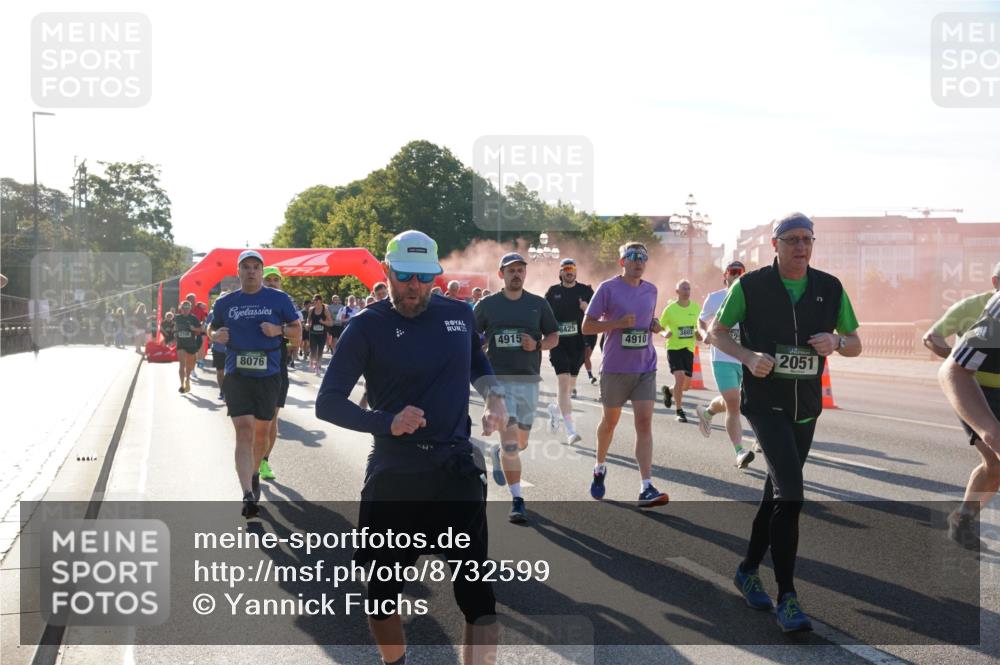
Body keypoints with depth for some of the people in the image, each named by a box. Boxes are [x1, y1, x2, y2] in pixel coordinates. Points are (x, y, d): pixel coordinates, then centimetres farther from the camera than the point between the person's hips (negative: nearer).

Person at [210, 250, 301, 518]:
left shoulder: (279, 299, 1)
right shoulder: (225, 302, 6)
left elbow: (297, 327, 7)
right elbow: (213, 330, 19)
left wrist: (278, 329, -13)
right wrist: (217, 335, -4)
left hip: (268, 375, 1)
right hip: (236, 375, 0)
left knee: (261, 432, 13)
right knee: (244, 431, -12)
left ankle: (254, 474, 40)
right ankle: (248, 495, -20)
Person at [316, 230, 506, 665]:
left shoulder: (459, 315, 4)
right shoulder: (368, 326, -6)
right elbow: (327, 403, -8)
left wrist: (494, 396, 5)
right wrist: (387, 423, -23)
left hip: (457, 469, 2)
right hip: (394, 474, -1)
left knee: (477, 593, -4)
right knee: (382, 590, 12)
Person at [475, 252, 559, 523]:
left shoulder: (538, 304, 8)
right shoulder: (487, 305, 4)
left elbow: (554, 337, 12)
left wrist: (537, 345, -8)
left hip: (529, 381, 3)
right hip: (498, 380, -3)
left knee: (520, 443, 12)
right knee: (510, 442, -14)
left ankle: (499, 454, 47)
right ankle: (517, 501, -8)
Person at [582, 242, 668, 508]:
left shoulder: (651, 290, 9)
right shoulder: (608, 288, -6)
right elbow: (587, 326, -6)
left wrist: (655, 325, 2)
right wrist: (619, 323, -20)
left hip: (645, 368, 3)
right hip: (615, 367, -3)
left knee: (644, 423, -8)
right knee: (610, 421, 13)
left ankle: (646, 489, -13)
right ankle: (600, 468, 39)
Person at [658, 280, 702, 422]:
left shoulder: (696, 308, 4)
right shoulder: (670, 309, -6)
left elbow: (700, 325, 18)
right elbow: (660, 327, 2)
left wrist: (699, 334, -3)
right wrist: (665, 333, -19)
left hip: (689, 348, 4)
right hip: (674, 348, -4)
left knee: (687, 384, 6)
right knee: (680, 377, -20)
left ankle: (669, 391, 40)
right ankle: (679, 411, -7)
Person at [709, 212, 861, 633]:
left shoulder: (830, 289, 4)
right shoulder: (751, 286, -6)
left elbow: (855, 344, 10)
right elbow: (717, 332, 3)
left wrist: (836, 342, -13)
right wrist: (748, 356, -15)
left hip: (806, 408, 5)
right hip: (764, 402, -5)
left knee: (779, 492, 15)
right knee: (790, 493, -18)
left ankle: (748, 571, 33)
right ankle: (787, 598, -14)